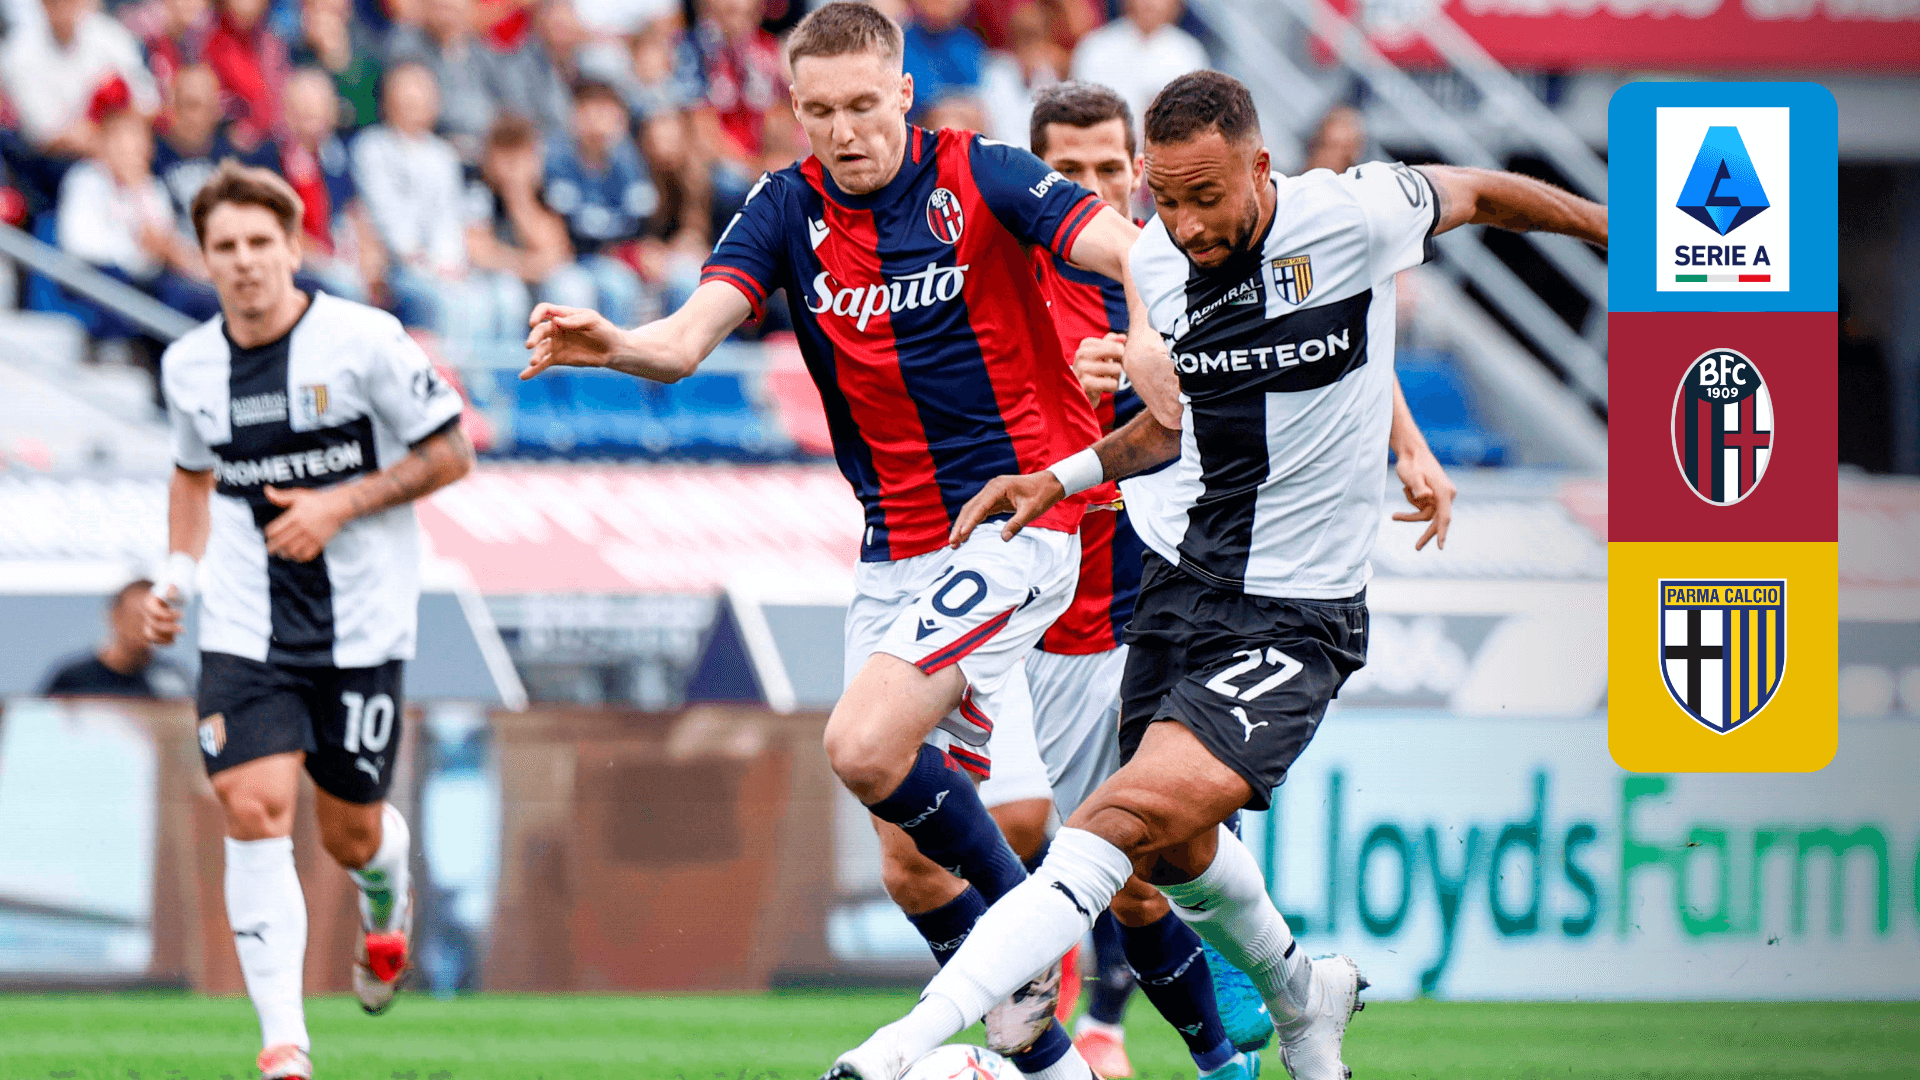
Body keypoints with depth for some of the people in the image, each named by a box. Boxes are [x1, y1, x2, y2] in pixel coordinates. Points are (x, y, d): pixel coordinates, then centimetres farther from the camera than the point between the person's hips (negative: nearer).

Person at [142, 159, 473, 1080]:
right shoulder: (190, 365, 2)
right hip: (244, 630, 2)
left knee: (349, 834, 7)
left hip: (362, 624, -2)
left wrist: (341, 504, -15)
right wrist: (177, 575, 7)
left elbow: (450, 454, -5)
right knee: (254, 811, -17)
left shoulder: (364, 341, -11)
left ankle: (386, 903, 48)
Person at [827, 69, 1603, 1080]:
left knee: (1135, 817, -22)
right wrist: (1055, 481, 5)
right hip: (1178, 574, 6)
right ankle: (1303, 998, 48)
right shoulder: (1153, 263, 0)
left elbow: (1483, 193, 6)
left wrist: (1607, 229, 21)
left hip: (1296, 610, -6)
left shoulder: (1353, 216, -15)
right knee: (1172, 850, 17)